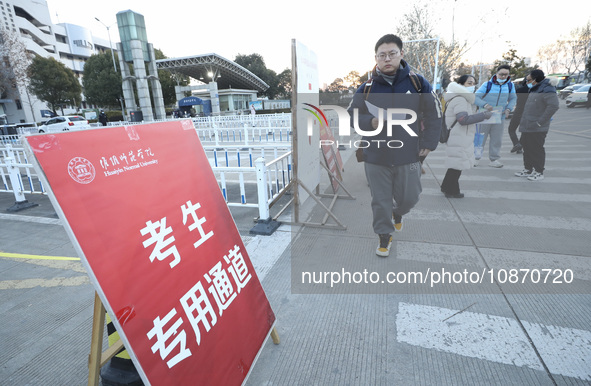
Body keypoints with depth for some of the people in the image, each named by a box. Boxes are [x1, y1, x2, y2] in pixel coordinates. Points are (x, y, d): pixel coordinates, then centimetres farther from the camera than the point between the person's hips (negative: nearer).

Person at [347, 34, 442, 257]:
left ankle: (398, 212, 50)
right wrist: (371, 122, -16)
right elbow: (352, 115, 3)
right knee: (380, 201, 8)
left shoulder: (417, 83, -2)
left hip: (408, 155, 1)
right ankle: (384, 236, 29)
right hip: (375, 157, -1)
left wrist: (429, 142, 3)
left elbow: (434, 113, 8)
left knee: (409, 197, 15)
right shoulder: (366, 88, -3)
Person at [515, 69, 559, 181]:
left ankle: (539, 172, 7)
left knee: (537, 150, -3)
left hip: (537, 129, -9)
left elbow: (553, 106, -25)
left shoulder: (547, 91, -15)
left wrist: (540, 121, -24)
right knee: (527, 148, 16)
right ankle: (528, 169, 28)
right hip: (527, 126, 9)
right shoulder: (534, 89, 14)